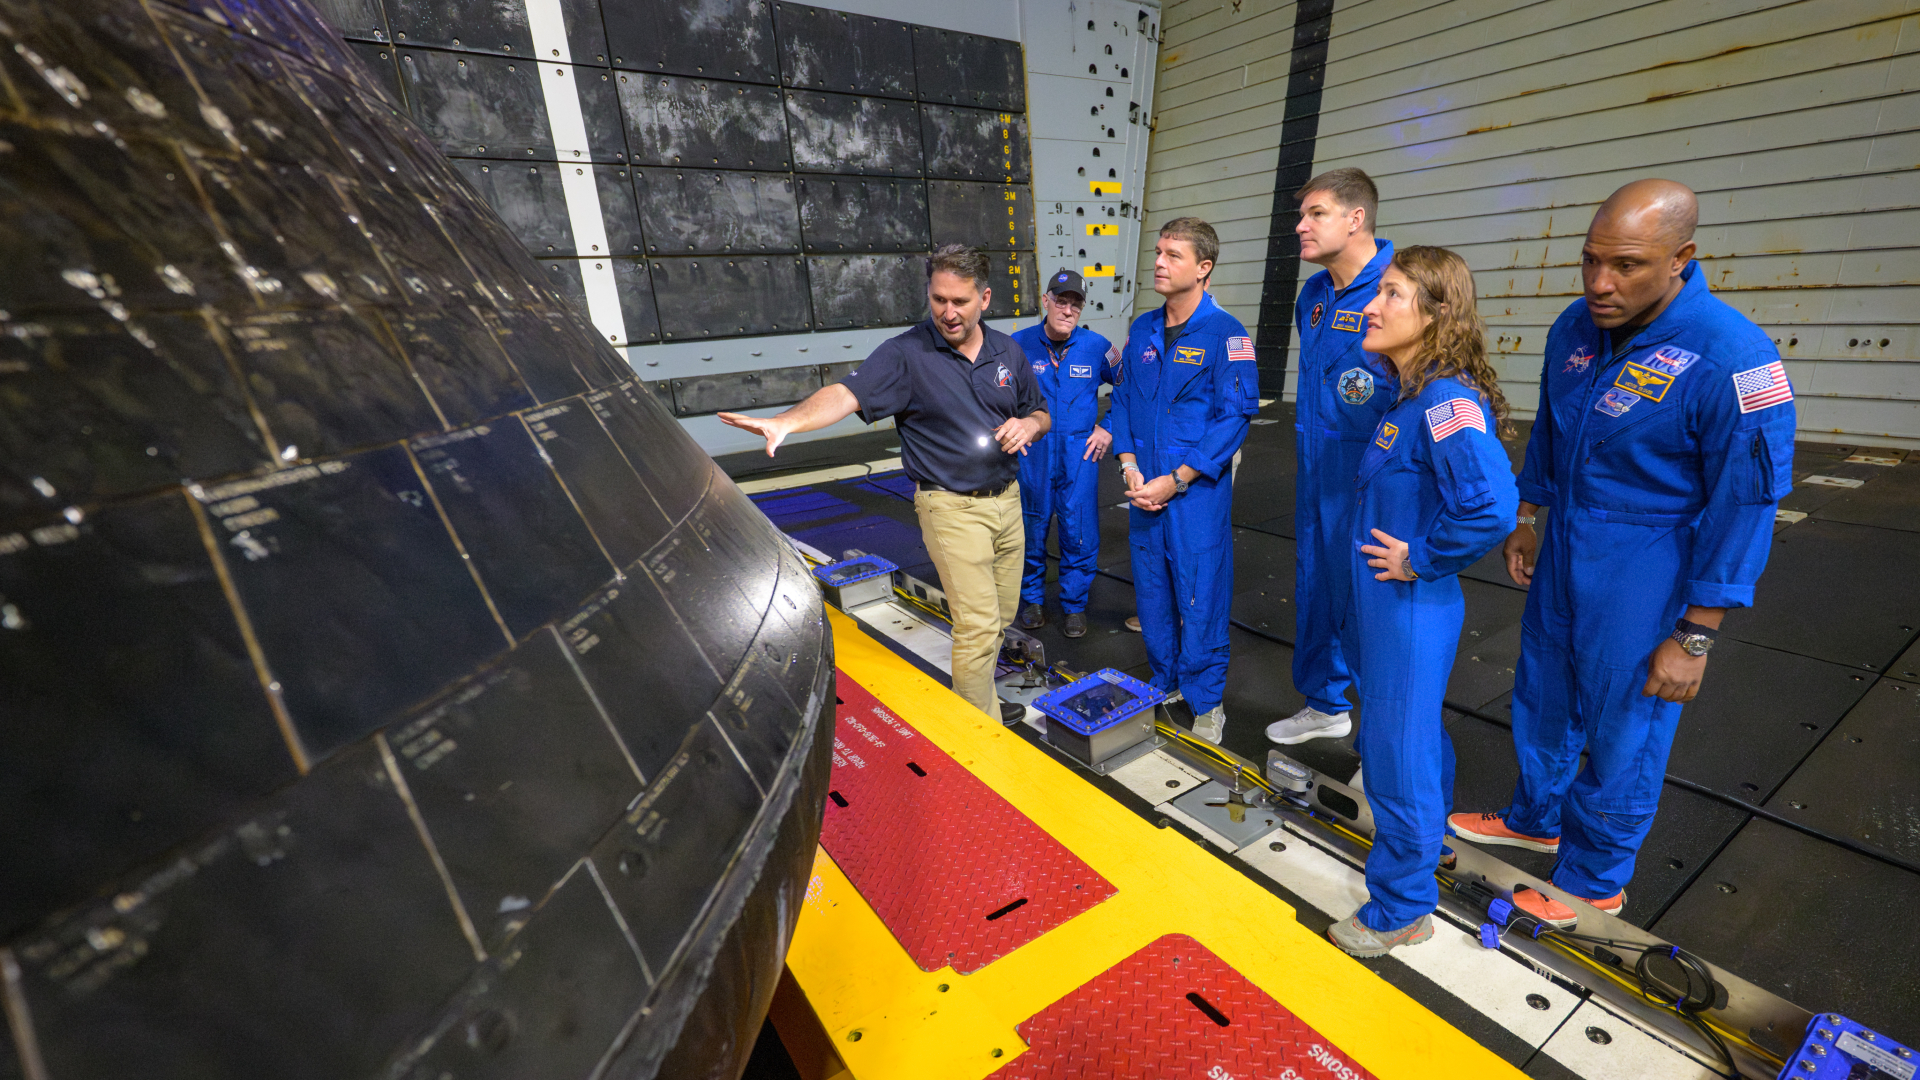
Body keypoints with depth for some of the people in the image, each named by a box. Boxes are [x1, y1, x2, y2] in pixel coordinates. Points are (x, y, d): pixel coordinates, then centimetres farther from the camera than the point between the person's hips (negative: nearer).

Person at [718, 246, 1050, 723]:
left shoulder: (1007, 351, 6)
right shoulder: (906, 353, -11)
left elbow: (1040, 414, 17)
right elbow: (848, 393, -25)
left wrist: (1028, 425, -8)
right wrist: (787, 421, -42)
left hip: (1007, 499, 6)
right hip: (952, 508, -6)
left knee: (1002, 613, 15)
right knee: (977, 624, -5)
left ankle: (977, 695, 38)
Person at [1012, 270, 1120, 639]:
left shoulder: (1096, 346, -2)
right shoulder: (1019, 344, -3)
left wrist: (1109, 429, 2)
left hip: (1080, 456, 0)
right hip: (1031, 455, 0)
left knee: (1079, 534, 3)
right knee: (1031, 529, 10)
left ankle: (1074, 605, 22)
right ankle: (1033, 599, 30)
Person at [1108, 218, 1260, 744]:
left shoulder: (1225, 334, -8)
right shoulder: (1141, 330, 9)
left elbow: (1234, 419, -12)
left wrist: (1174, 481, -15)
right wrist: (1130, 469, -2)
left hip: (1197, 492, -5)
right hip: (1143, 491, 5)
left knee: (1200, 598, 2)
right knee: (1152, 592, 15)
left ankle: (1206, 704, 21)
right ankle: (1163, 684, 35)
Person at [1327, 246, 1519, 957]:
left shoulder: (1447, 399, -22)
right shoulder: (1406, 396, 7)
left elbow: (1492, 503, -35)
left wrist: (1421, 559, -23)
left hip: (1411, 608, -9)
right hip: (1381, 602, 9)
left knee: (1399, 752, 5)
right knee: (1415, 733, 27)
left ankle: (1402, 912, 25)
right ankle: (1430, 838, 51)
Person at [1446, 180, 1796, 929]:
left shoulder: (1731, 359, -22)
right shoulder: (1575, 328, -3)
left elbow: (1744, 508, -17)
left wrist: (1693, 638, -15)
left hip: (1644, 573, -6)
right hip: (1565, 551, 6)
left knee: (1622, 732, 10)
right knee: (1542, 698, 21)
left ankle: (1593, 881, 32)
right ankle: (1536, 818, 45)